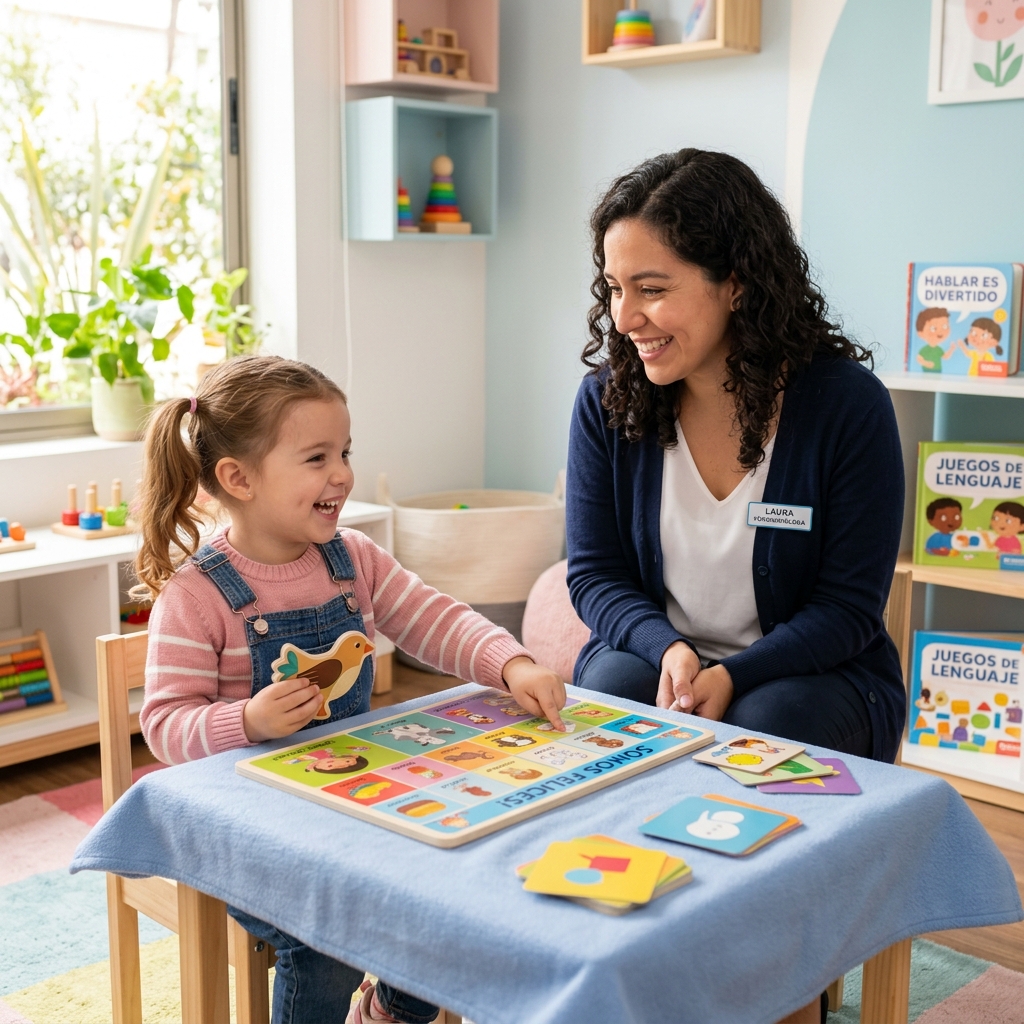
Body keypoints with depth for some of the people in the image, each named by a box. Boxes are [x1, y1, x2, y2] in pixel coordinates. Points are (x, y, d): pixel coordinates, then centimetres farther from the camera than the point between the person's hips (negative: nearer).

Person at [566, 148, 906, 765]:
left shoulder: (849, 404, -14)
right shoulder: (606, 401, -5)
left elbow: (849, 606, -10)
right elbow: (595, 574, -1)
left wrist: (732, 676, -25)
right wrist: (668, 649, -22)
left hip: (813, 673, -1)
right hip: (650, 655, 2)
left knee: (768, 720, -32)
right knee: (611, 684, -29)